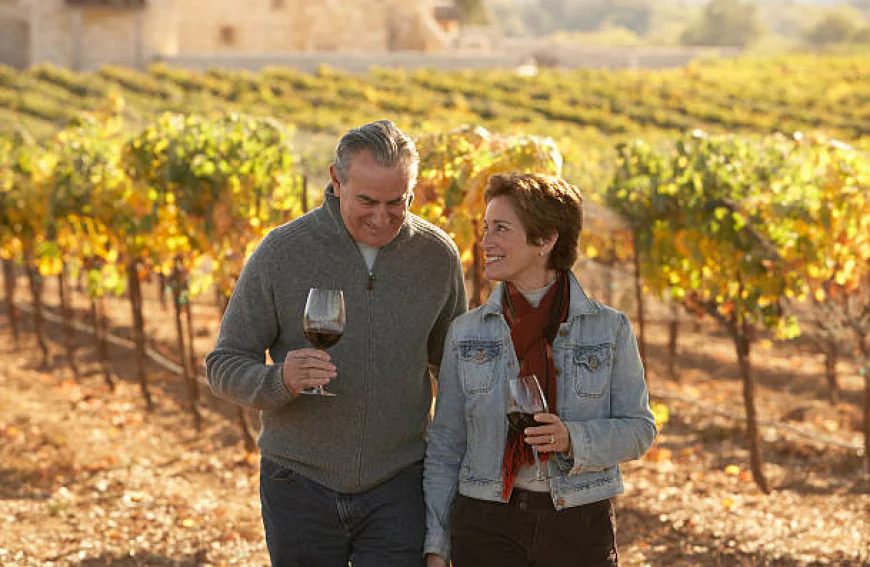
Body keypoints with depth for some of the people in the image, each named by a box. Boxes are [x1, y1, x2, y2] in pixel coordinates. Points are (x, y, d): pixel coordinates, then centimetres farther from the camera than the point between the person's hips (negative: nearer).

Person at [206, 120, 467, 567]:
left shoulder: (436, 255, 0)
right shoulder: (281, 252, -8)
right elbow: (223, 366, -4)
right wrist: (279, 380, -25)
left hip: (397, 488, 1)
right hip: (301, 486, 0)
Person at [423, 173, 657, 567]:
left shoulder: (609, 329, 1)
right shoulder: (467, 332, 5)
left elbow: (638, 430, 1)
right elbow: (445, 446, 7)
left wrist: (573, 439, -18)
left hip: (581, 531, 0)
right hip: (487, 528, 1)